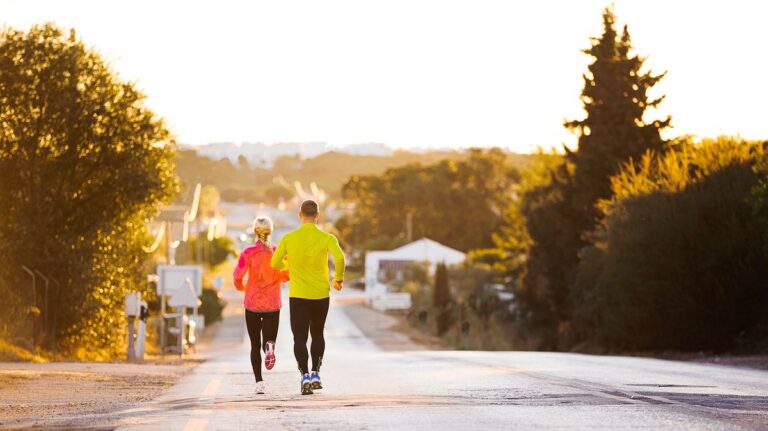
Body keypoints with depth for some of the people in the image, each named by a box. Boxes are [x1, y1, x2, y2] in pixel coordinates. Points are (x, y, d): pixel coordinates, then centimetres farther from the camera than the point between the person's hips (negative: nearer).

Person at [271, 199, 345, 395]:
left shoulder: (289, 238, -3)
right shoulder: (326, 238, -5)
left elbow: (275, 263, 1)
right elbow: (339, 258, -21)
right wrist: (338, 279, -3)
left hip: (298, 295, -1)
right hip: (321, 295, 1)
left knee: (300, 338, 0)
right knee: (317, 334, 21)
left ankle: (305, 376, -16)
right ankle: (315, 374, 17)